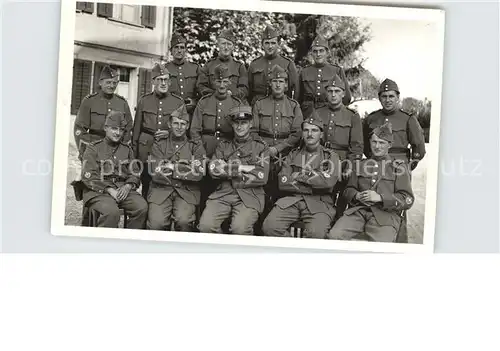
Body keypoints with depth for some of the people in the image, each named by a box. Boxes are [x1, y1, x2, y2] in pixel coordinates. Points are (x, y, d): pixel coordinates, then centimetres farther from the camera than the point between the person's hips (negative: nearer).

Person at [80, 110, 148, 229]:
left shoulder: (127, 149, 19)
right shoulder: (93, 148, 7)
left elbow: (135, 173, 15)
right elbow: (88, 177, -3)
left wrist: (128, 186, -8)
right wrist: (109, 190, -14)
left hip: (123, 189, 4)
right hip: (98, 191, -4)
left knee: (142, 207, -23)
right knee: (112, 212, -34)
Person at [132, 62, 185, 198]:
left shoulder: (178, 101, 5)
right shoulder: (144, 100, 7)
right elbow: (137, 127, 11)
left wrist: (170, 133, -10)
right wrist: (134, 150, 6)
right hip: (146, 147, 1)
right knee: (146, 185, 4)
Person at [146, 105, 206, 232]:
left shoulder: (196, 146, 10)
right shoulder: (159, 145, 11)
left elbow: (198, 173, -5)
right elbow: (156, 174, -3)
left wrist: (172, 167, -5)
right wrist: (184, 168, -4)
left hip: (186, 192, 0)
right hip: (161, 189, 0)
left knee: (184, 221, -27)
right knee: (156, 223, -22)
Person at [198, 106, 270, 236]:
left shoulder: (260, 147, 11)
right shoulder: (223, 145, 18)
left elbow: (262, 177, -2)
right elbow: (213, 169, 2)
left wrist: (228, 171, -1)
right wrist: (241, 168, -4)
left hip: (249, 196, -2)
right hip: (223, 194, 2)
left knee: (240, 228, -29)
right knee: (205, 225, -22)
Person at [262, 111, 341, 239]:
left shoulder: (331, 156, 11)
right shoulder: (293, 155, 18)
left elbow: (328, 181, -11)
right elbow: (283, 183, 4)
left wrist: (300, 175, -2)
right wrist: (313, 187, -3)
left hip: (319, 202, -2)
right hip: (291, 199, 2)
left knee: (316, 233, -33)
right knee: (269, 226, -24)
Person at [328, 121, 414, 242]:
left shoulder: (399, 167, 10)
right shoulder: (361, 164, 22)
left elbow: (407, 200, 3)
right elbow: (348, 190, 24)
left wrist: (380, 198, -10)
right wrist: (357, 196, -1)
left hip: (386, 214, -3)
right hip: (359, 210, 3)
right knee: (334, 235, -22)